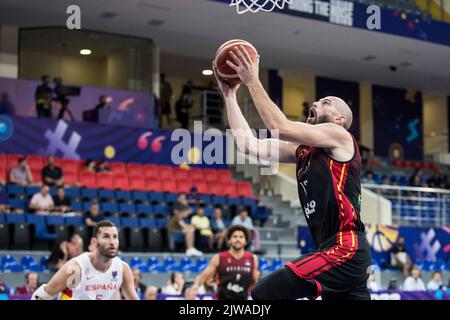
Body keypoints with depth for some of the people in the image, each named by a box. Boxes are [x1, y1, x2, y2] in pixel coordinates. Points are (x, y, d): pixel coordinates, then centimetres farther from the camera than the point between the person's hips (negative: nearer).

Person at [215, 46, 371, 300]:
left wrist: (253, 81, -10)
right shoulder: (302, 151, 19)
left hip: (345, 250, -9)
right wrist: (229, 95, 14)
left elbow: (281, 128, -16)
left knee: (264, 294, -16)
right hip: (336, 251, 9)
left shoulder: (340, 136, -3)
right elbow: (250, 145, 13)